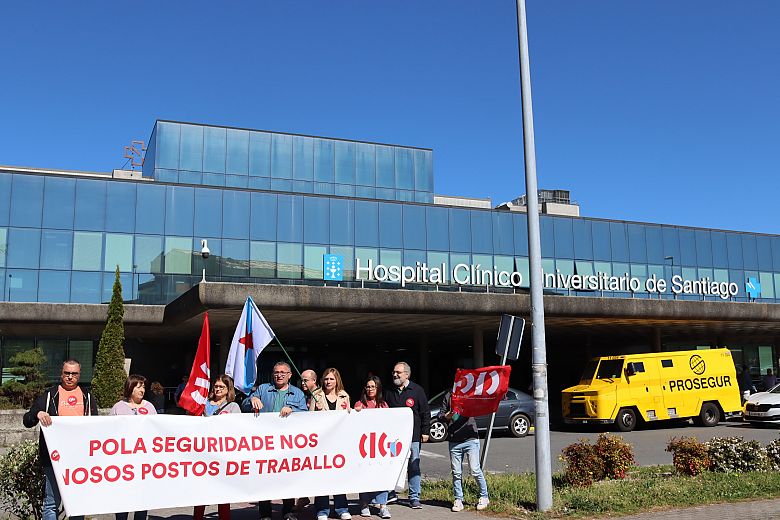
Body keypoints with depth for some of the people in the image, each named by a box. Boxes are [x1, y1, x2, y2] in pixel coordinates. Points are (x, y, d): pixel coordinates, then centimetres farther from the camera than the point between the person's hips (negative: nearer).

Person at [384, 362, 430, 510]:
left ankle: (414, 498, 7)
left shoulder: (417, 390, 0)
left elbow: (425, 412, 2)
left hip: (413, 436, -3)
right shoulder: (389, 392, 9)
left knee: (414, 466, 0)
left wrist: (425, 431, -2)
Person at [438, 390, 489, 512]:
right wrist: (446, 416, -11)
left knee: (475, 470, -2)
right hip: (454, 441, 2)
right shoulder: (449, 396, 11)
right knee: (456, 472, 5)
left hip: (471, 439, -2)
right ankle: (458, 500, 17)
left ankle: (484, 497, 16)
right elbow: (440, 415, 11)